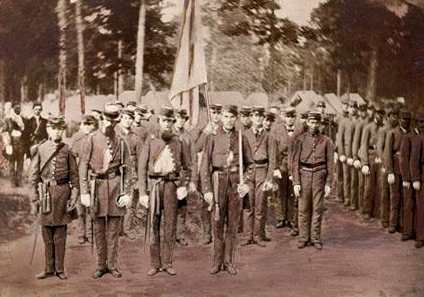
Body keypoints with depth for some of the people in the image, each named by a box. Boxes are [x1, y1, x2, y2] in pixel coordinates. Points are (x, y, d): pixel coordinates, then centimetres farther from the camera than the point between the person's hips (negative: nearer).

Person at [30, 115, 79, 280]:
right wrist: (35, 197, -1)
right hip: (46, 193, 0)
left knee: (60, 233, 5)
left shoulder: (67, 151, 3)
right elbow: (34, 176, 4)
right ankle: (49, 268, 15)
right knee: (47, 234, 6)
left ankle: (60, 268, 14)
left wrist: (74, 197, -2)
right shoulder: (39, 150, 3)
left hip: (63, 192, 0)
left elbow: (74, 176, 5)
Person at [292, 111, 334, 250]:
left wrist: (328, 184, -2)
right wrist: (296, 182, -6)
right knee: (303, 209, 4)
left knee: (317, 209, 3)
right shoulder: (300, 140, 2)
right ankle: (303, 238, 14)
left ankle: (315, 238, 12)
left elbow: (330, 163, 4)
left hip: (319, 176, 0)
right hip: (304, 176, 0)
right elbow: (295, 162, 0)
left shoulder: (326, 141, 3)